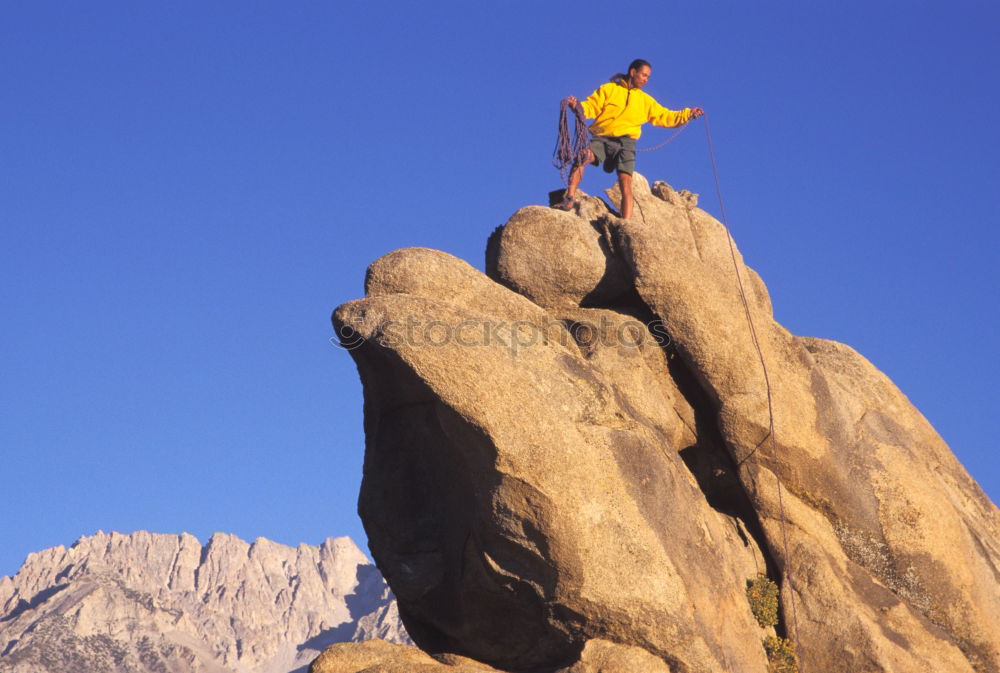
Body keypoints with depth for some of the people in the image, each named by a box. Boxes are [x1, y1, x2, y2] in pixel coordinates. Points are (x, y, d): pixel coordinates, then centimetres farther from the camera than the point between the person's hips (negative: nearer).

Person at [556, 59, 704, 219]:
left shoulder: (645, 100, 21)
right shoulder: (608, 89, 11)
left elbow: (664, 117, 19)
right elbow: (591, 107, 3)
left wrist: (687, 114, 7)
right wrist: (576, 105, -17)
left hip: (625, 143, 2)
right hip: (602, 139, -2)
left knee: (625, 181, -14)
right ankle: (569, 199, -32)